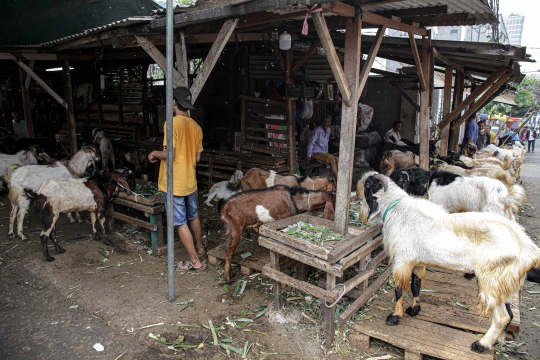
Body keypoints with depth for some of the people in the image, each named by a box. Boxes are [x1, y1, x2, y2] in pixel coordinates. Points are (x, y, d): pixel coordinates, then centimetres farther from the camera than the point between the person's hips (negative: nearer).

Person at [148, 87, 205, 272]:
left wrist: (155, 154, -3)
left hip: (174, 183, -7)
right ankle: (200, 247, 43)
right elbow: (197, 158, 9)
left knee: (181, 222, 3)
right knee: (193, 216, 24)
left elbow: (170, 154, -22)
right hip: (190, 181, 7)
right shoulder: (195, 126, 5)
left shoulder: (172, 123, -17)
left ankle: (195, 261, 9)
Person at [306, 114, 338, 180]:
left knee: (337, 160, -13)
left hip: (324, 152, 8)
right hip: (316, 153, -8)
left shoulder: (328, 130, 8)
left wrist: (327, 152, 18)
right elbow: (311, 143, -17)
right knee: (332, 161, -25)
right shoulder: (317, 130, -17)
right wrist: (309, 156, -20)